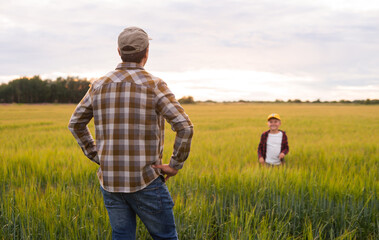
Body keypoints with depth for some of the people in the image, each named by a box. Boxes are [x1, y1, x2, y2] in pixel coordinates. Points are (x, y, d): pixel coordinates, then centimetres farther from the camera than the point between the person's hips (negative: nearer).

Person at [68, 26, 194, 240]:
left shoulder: (100, 85, 4)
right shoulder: (154, 85, -12)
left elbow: (76, 123, 16)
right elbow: (185, 127, -20)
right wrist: (176, 165, -8)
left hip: (110, 180, 5)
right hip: (145, 182, -4)